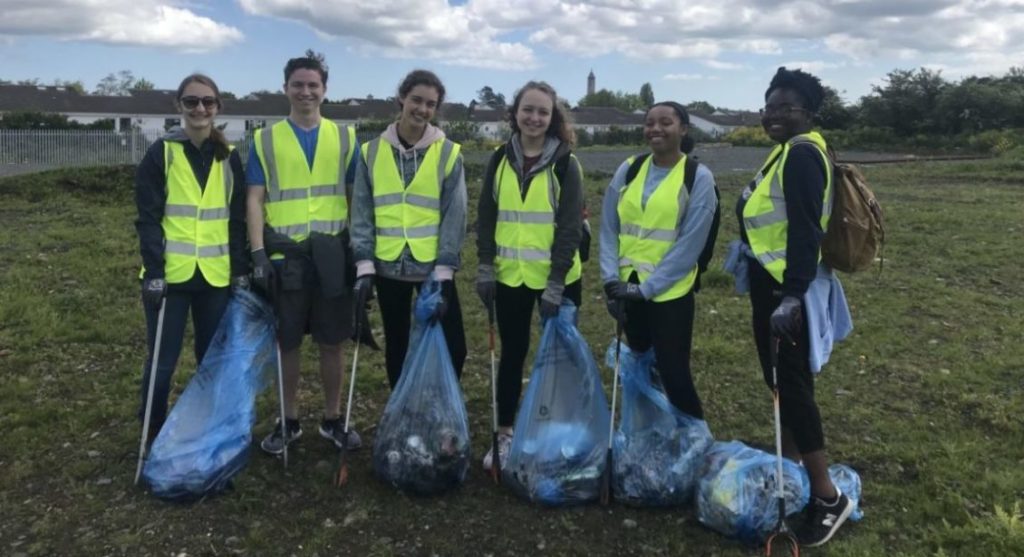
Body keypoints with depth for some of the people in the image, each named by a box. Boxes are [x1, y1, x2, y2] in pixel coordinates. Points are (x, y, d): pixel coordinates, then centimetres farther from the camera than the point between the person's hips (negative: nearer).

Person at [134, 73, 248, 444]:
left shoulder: (229, 157, 7)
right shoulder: (161, 152, -2)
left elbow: (237, 219, 9)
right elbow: (148, 218, -5)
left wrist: (241, 271, 3)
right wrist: (154, 272, -13)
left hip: (216, 275, 3)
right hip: (170, 274, -3)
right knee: (163, 360, 3)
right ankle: (153, 434, 22)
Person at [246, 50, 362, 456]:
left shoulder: (345, 138, 8)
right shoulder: (265, 140, 5)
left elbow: (356, 197, 8)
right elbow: (255, 200, 1)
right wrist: (258, 253, -9)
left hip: (332, 255, 1)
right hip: (285, 255, 0)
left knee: (332, 342, 7)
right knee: (286, 342, 8)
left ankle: (333, 419, 22)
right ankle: (288, 421, 22)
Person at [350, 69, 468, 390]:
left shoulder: (448, 153, -2)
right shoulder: (372, 152, 2)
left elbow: (454, 215, -4)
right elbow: (362, 213, 2)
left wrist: (444, 270, -10)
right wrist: (364, 265, -6)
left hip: (433, 268, -1)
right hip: (388, 267, 2)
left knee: (452, 345, 0)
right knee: (397, 347, 14)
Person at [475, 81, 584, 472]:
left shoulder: (565, 163, -6)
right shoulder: (500, 160, 4)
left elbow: (570, 228, -10)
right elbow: (486, 218, 8)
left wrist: (555, 283, -14)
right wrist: (486, 268, 1)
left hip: (557, 279, -3)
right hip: (510, 276, 3)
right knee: (512, 353, 12)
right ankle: (504, 434, 24)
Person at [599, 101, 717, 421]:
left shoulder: (698, 177, -6)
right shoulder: (629, 170, 5)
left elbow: (690, 244, -11)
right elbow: (608, 228, 5)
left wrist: (647, 287, -15)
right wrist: (611, 278, -6)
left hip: (670, 292, -4)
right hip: (627, 288, 4)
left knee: (673, 372, 1)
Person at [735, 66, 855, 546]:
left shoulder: (802, 153, -16)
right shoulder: (788, 151, 14)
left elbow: (806, 232, -25)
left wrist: (792, 296, -32)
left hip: (788, 288, -10)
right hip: (773, 282, 10)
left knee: (792, 383, -5)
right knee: (780, 377, 18)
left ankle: (828, 497, 6)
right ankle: (788, 467, 34)